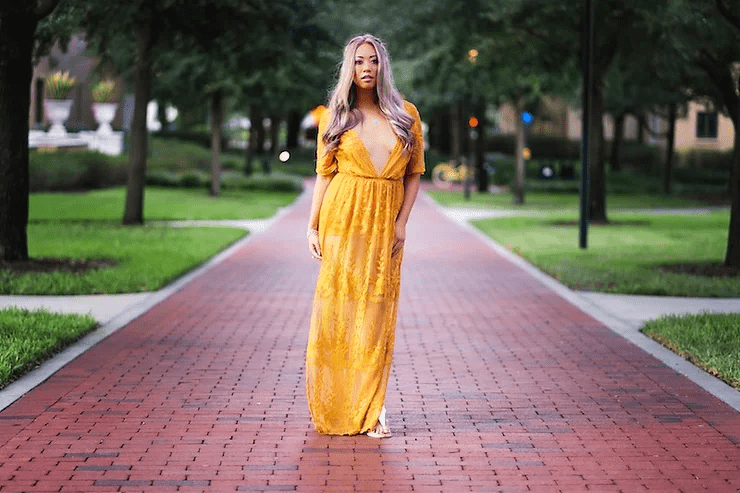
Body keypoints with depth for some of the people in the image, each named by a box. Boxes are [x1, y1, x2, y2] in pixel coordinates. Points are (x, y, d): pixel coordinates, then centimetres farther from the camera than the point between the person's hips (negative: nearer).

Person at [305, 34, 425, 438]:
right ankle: (333, 405, 11)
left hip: (385, 221, 1)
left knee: (377, 311, 0)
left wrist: (401, 223, -3)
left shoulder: (406, 115, 6)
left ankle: (371, 407, 4)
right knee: (340, 304, -1)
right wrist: (312, 227, -1)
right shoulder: (335, 117, 5)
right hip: (343, 218, -1)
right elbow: (324, 174, 6)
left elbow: (414, 173, 7)